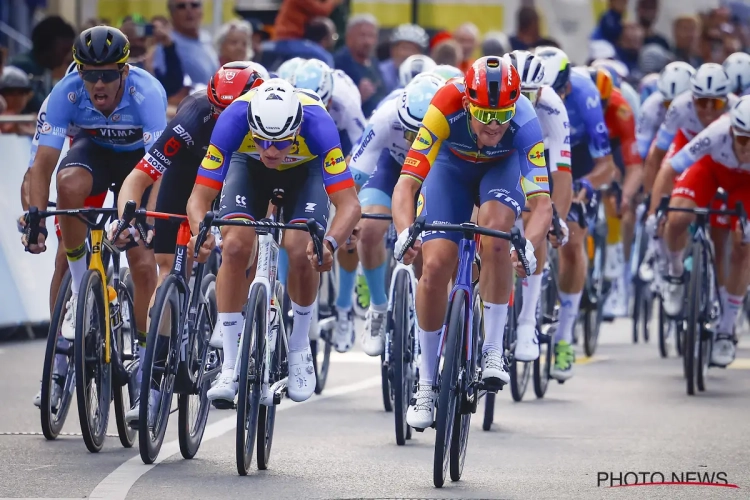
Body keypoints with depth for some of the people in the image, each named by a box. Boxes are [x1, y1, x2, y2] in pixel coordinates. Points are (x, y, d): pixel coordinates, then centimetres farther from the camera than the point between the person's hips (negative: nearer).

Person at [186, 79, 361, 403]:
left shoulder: (317, 124, -40)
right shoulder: (234, 120, -38)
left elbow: (349, 203, -40)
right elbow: (199, 197, -34)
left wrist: (330, 243, -59)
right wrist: (201, 232, -55)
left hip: (305, 169, -1)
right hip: (248, 166, 1)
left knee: (301, 252, -23)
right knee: (235, 246, -22)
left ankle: (299, 348, 4)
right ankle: (230, 367, -13)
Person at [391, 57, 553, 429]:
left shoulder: (524, 123, -38)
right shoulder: (447, 109, -39)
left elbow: (542, 203, -41)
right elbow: (406, 184, -41)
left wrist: (529, 246, -61)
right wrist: (404, 233, -59)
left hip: (502, 167, 0)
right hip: (452, 165, 0)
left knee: (496, 230, -32)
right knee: (435, 265, -14)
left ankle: (493, 349, -17)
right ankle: (426, 384, 3)